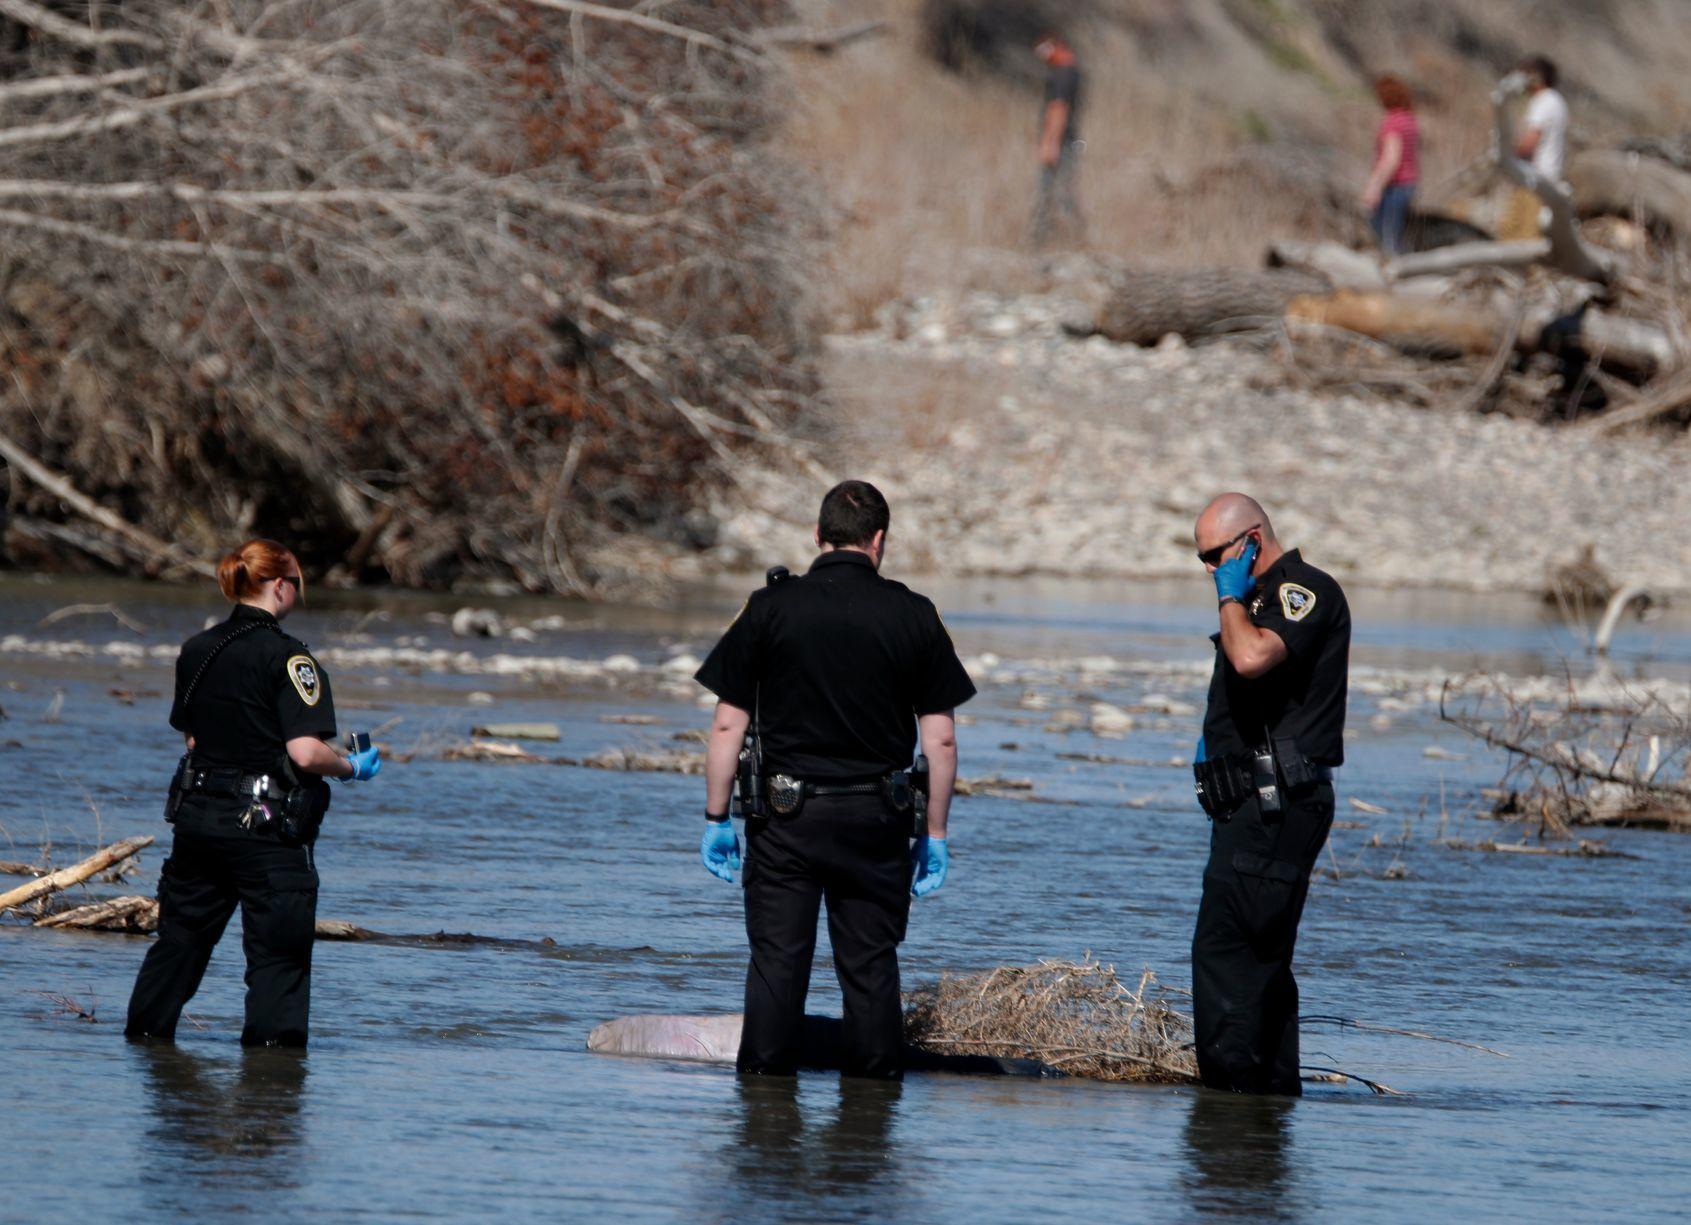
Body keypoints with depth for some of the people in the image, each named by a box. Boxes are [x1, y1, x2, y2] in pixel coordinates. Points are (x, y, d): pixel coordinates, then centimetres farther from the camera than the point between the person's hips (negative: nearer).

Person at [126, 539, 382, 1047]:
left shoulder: (196, 650, 7)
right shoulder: (287, 657, -14)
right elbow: (305, 752, -20)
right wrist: (352, 768, -2)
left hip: (196, 815, 6)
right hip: (266, 825, -6)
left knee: (180, 936, 17)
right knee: (278, 953, 2)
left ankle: (145, 1031, 23)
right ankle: (272, 1042, 0)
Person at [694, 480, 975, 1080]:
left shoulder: (770, 608, -2)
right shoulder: (913, 616, 0)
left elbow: (727, 726, -3)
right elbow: (941, 739, 1)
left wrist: (717, 817, 5)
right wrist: (934, 835, 8)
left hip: (785, 811, -1)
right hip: (876, 816, 1)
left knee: (777, 962, 3)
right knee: (870, 964, 8)